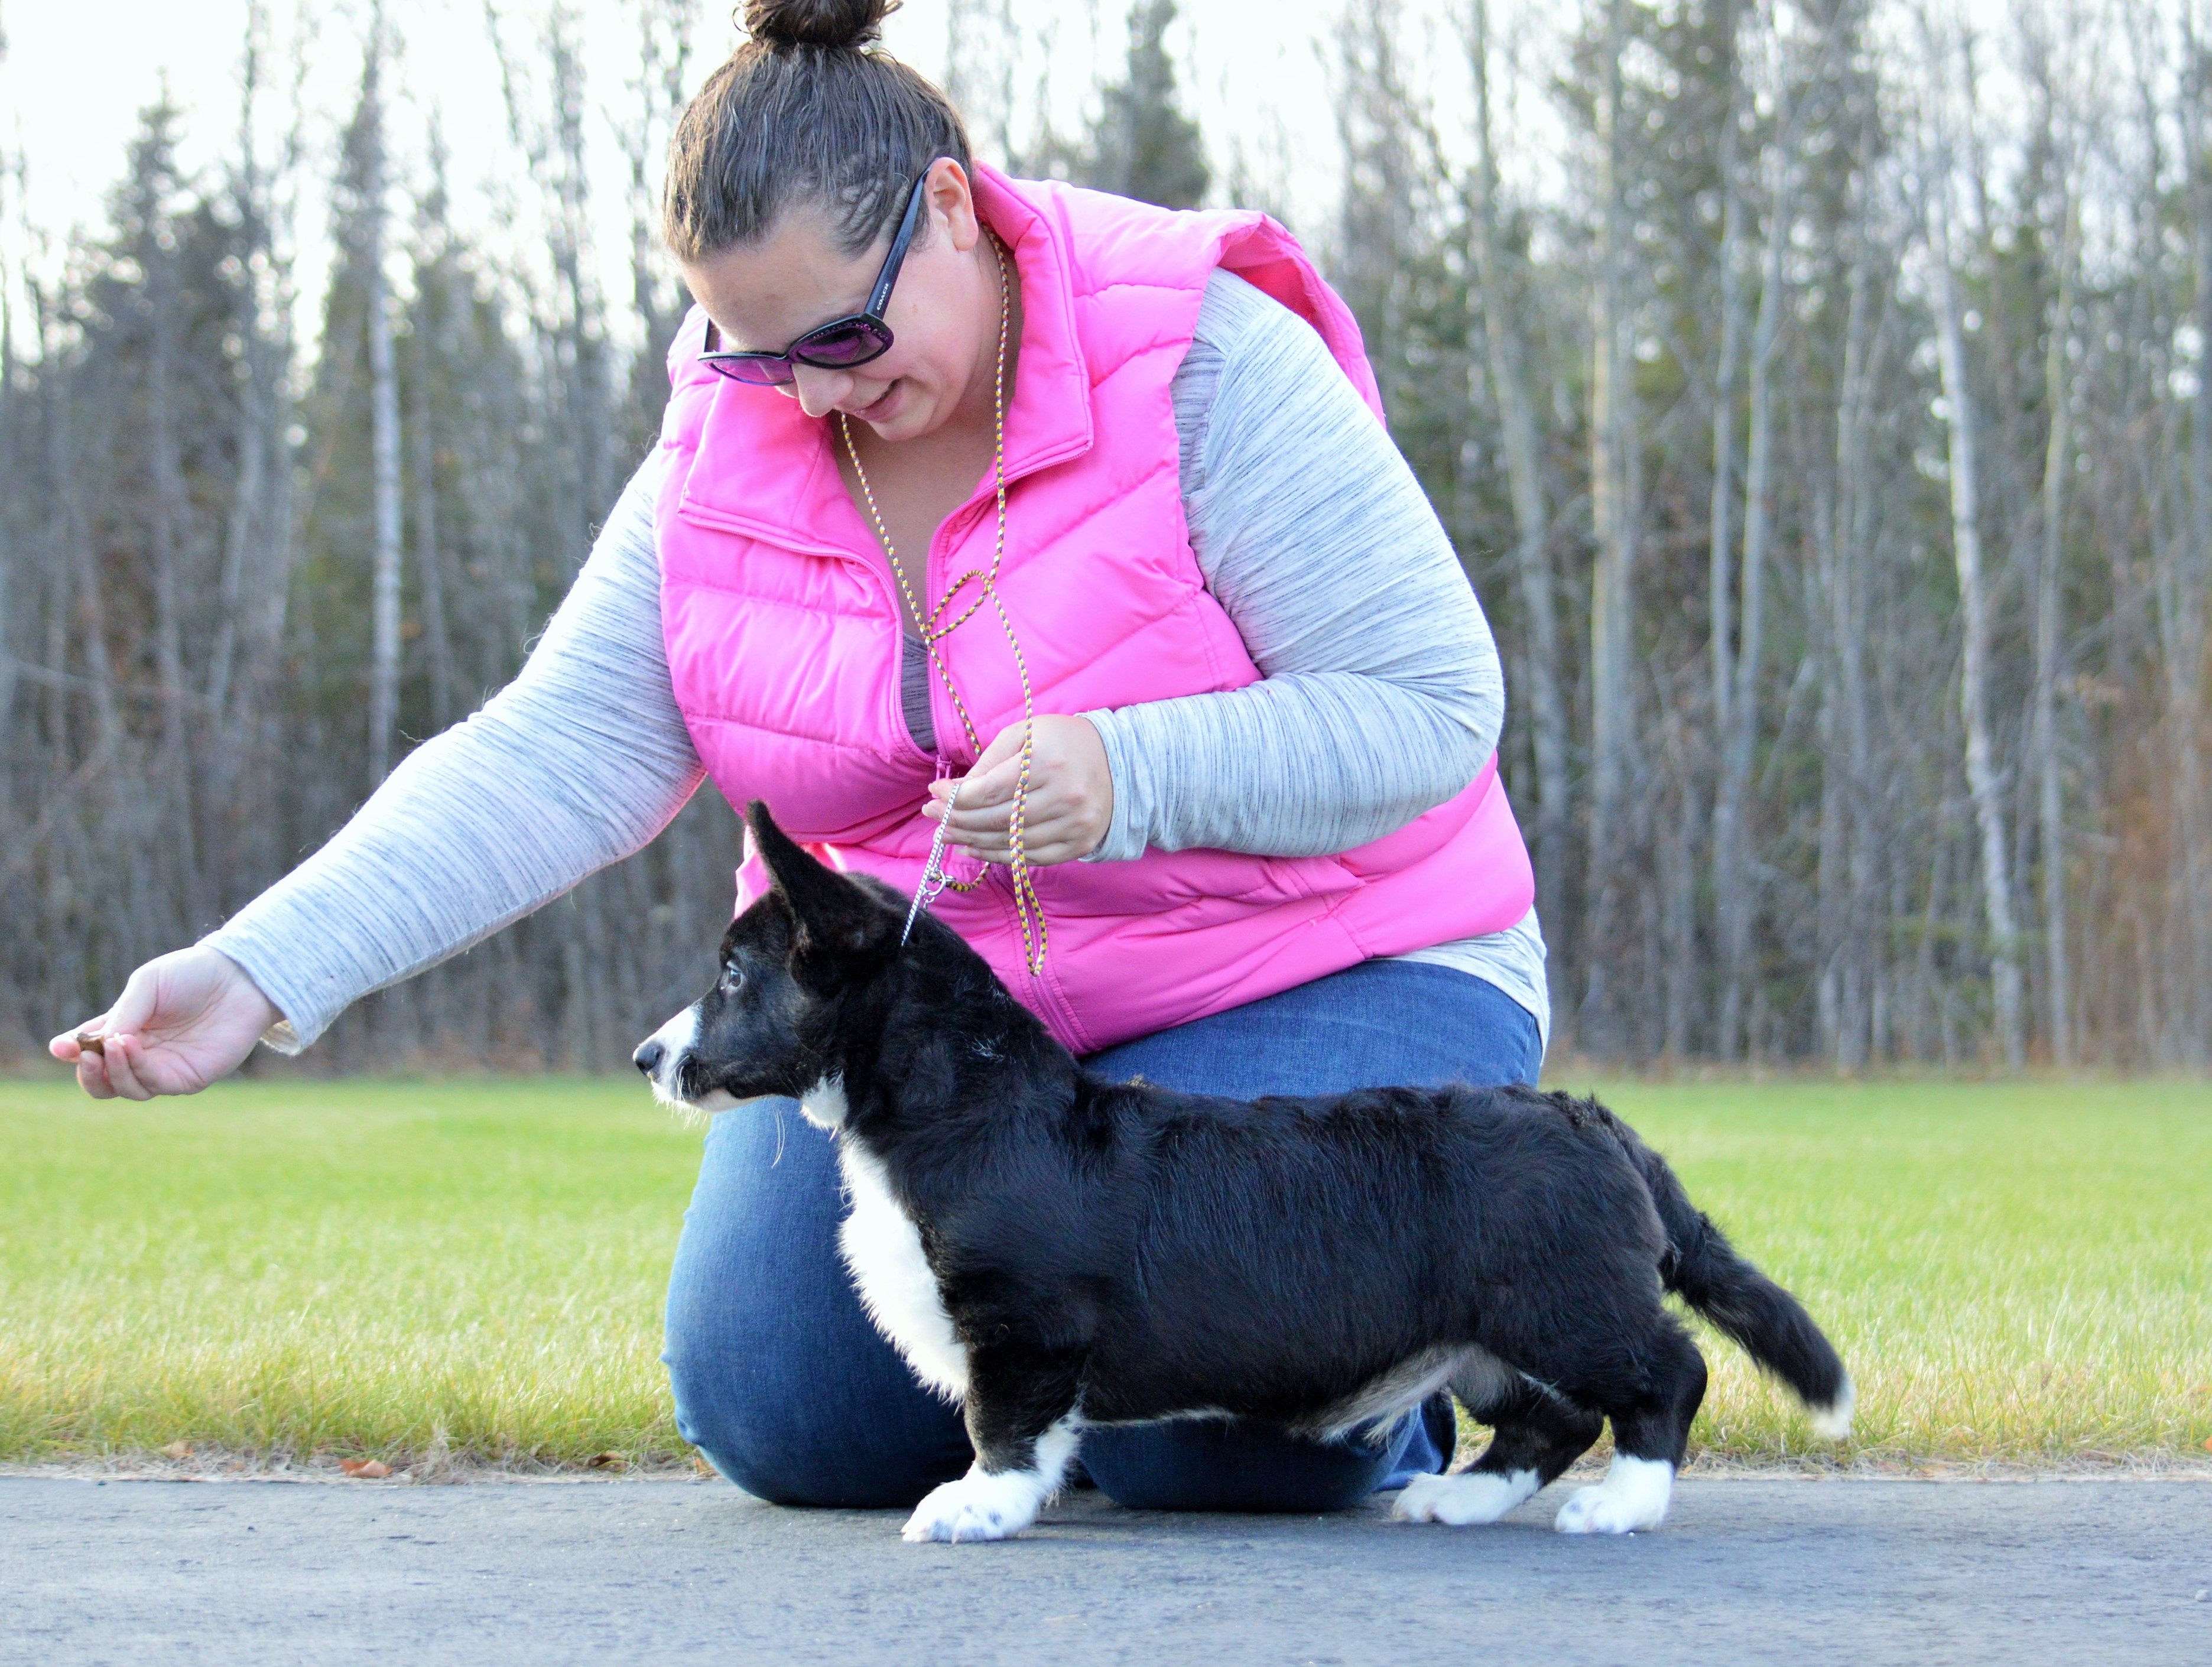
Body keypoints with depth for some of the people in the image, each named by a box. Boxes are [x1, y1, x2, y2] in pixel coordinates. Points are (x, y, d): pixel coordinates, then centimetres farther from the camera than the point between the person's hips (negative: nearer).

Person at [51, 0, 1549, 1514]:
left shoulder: (1206, 373, -20)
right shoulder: (733, 449, -5)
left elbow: (1433, 707, -21)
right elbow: (558, 759, -11)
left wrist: (1131, 776, -38)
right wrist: (261, 976, -24)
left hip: (1303, 986, -5)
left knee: (1212, 1431, -26)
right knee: (784, 1419, -9)